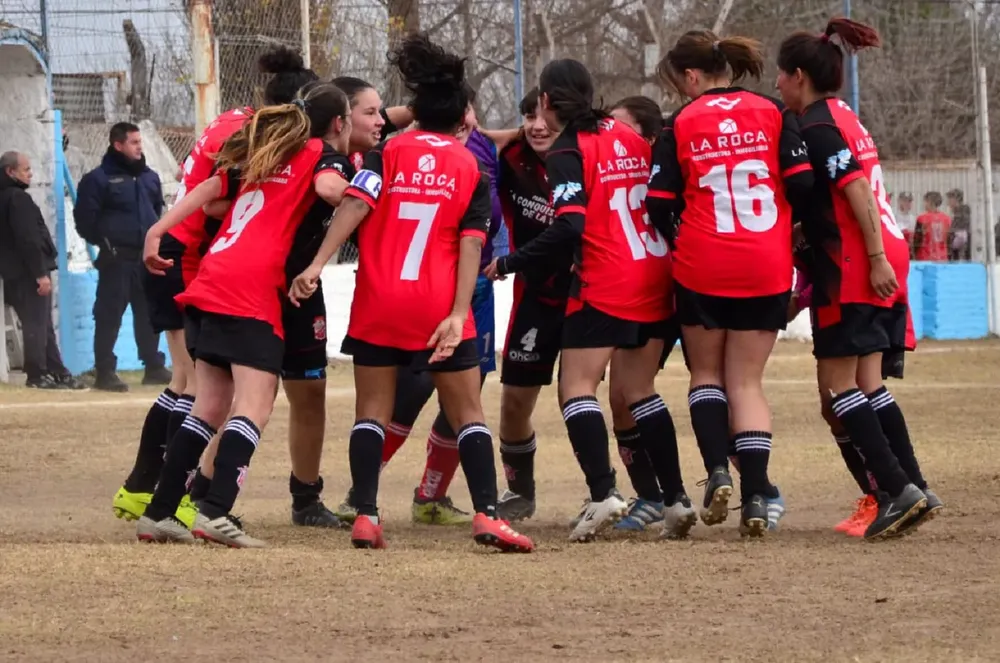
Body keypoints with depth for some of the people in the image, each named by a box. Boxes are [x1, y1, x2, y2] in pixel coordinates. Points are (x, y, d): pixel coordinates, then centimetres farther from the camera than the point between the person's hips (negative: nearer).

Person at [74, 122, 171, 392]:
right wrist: (104, 242, -8)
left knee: (149, 314, 11)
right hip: (116, 259, -6)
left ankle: (154, 367, 19)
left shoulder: (149, 177, 12)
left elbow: (158, 210, 22)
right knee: (109, 316, -5)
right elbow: (85, 218, -8)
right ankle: (104, 372, -2)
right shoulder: (98, 179, -7)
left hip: (147, 258, 6)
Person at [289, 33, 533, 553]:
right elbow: (472, 243, -5)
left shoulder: (388, 153, 5)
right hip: (439, 306, 0)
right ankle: (486, 515, -6)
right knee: (467, 413, 6)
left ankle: (365, 516, -1)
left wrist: (317, 265, -18)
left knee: (372, 410, 9)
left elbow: (355, 205, -11)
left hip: (378, 302, 1)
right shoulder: (471, 169, 6)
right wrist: (458, 313, -11)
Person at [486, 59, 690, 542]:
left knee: (577, 386, -3)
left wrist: (508, 264, -12)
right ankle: (675, 498, 9)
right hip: (655, 279, 7)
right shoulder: (627, 136, 13)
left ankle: (603, 494, -20)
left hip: (605, 285, -7)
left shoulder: (567, 152, -9)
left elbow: (569, 227, -18)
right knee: (639, 390, 15)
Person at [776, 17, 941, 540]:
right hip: (883, 258, 9)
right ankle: (913, 488, 6)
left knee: (837, 383, -5)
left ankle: (897, 488, -13)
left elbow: (856, 189, -19)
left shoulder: (816, 127, -9)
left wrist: (876, 259, -23)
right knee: (866, 383, 12)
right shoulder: (844, 118, 20)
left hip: (855, 265, -9)